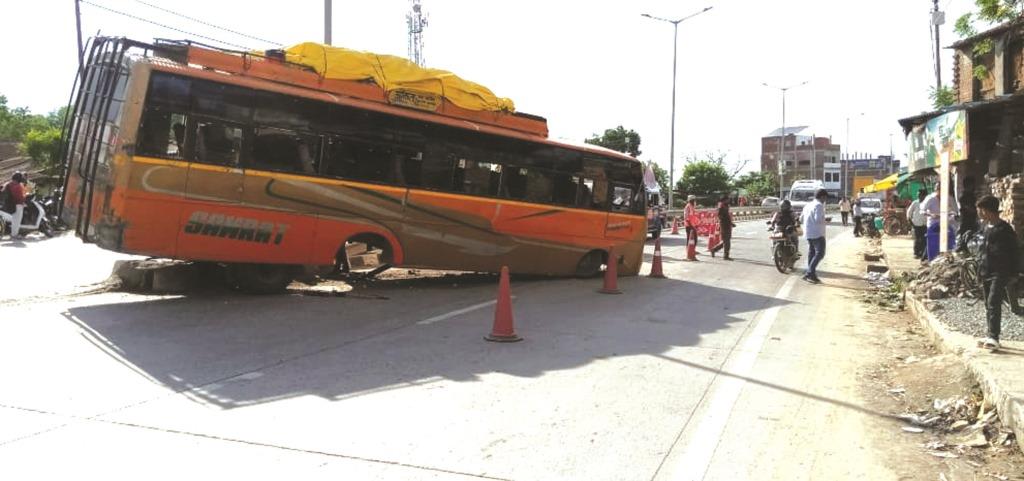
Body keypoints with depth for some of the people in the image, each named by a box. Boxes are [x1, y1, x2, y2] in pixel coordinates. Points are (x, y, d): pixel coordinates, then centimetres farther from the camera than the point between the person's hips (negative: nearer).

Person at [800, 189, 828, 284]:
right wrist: (825, 221, -4)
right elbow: (818, 219, -22)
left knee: (811, 253, 12)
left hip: (808, 234, 9)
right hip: (817, 234, -9)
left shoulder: (808, 205, 16)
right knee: (820, 254, -9)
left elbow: (801, 219, 20)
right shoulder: (819, 205, -10)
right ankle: (809, 273, -19)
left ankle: (811, 275, 13)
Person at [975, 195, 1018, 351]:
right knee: (988, 305, 12)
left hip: (1000, 273, -9)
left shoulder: (1004, 229, -12)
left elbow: (1011, 253, -12)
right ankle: (991, 336, 20)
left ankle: (994, 338, -20)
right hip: (987, 272, 9)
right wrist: (981, 265, 13)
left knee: (993, 303, -17)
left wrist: (1012, 273, -13)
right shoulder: (987, 228, 13)